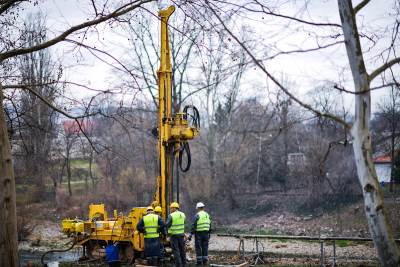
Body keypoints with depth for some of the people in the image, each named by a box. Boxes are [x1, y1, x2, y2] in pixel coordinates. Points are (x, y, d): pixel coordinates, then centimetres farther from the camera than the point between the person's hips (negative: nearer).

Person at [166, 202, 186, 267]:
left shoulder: (171, 216, -13)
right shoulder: (182, 214, 4)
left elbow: (167, 225, -14)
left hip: (173, 235, -5)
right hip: (181, 234, 5)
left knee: (176, 250, -1)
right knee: (182, 249, 16)